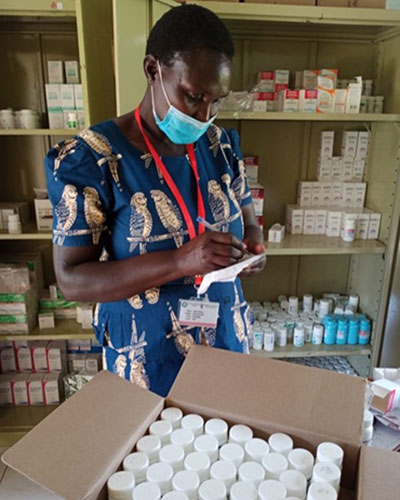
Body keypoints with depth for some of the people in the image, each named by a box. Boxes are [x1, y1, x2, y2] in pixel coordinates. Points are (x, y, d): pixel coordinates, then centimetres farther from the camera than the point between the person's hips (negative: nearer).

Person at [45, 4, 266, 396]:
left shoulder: (221, 145, -2)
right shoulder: (90, 159, -18)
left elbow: (247, 220, 9)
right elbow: (71, 279, -20)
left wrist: (251, 244, -15)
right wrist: (180, 261, -32)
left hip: (227, 340, 5)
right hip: (148, 360, -4)